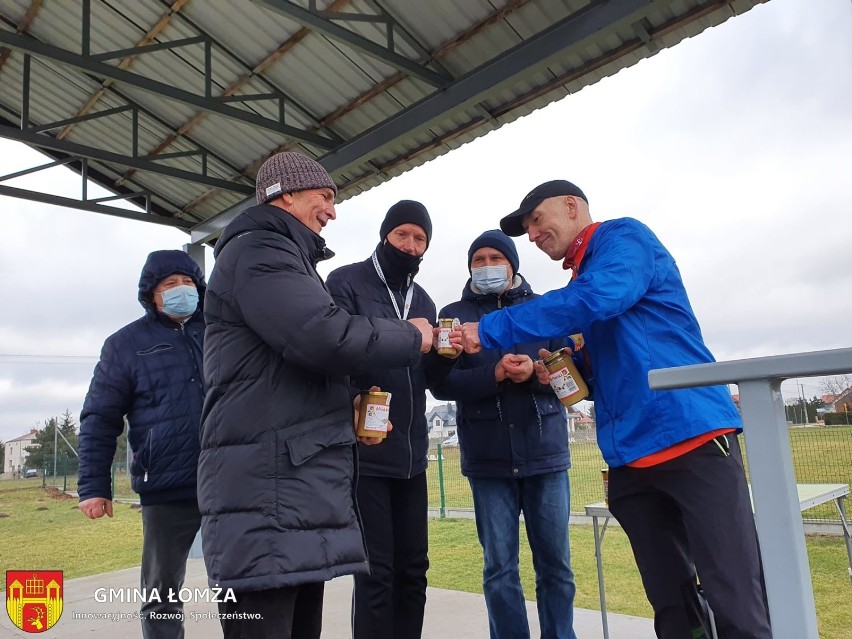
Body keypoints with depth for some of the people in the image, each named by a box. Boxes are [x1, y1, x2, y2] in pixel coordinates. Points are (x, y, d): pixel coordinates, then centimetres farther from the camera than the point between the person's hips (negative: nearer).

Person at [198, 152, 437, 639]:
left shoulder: (285, 258, 26)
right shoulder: (257, 251, -8)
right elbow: (328, 336, -23)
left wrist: (351, 406, 14)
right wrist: (411, 338, -7)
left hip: (301, 485, 10)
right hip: (268, 488, -10)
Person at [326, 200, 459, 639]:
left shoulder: (422, 301, 16)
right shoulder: (346, 282, -2)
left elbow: (424, 376, 12)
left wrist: (445, 353, -8)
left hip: (411, 452, 6)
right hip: (362, 450, -6)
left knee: (412, 569, 12)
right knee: (376, 573, -2)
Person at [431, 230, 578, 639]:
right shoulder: (454, 314, 7)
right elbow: (442, 382, -3)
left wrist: (534, 372, -17)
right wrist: (494, 375, -18)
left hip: (545, 449, 1)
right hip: (488, 456, -1)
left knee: (555, 564, 8)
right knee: (499, 569, 5)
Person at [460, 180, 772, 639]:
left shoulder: (624, 237, -1)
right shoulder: (581, 278, 22)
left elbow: (598, 298, -23)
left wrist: (490, 330, -18)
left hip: (692, 437, -8)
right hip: (630, 456, 8)